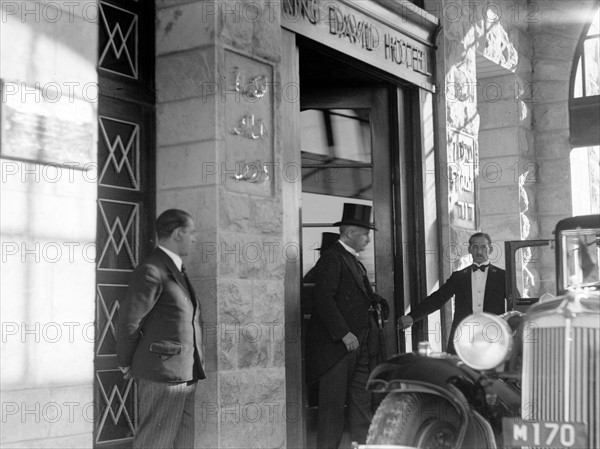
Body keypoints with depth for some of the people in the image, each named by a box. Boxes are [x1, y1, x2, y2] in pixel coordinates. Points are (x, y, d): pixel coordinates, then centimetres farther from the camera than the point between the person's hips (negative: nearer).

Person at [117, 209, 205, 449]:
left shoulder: (177, 270, 18)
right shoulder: (151, 270, -12)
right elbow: (129, 319, -11)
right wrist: (126, 364, -1)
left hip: (186, 375, 9)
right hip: (162, 374, -9)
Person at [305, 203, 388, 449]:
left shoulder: (354, 261, 20)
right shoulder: (331, 258, -11)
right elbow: (324, 299, -19)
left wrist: (378, 301, 0)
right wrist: (344, 334, -21)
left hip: (358, 344, 10)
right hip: (335, 345, -9)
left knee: (362, 401, 10)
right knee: (332, 404, -4)